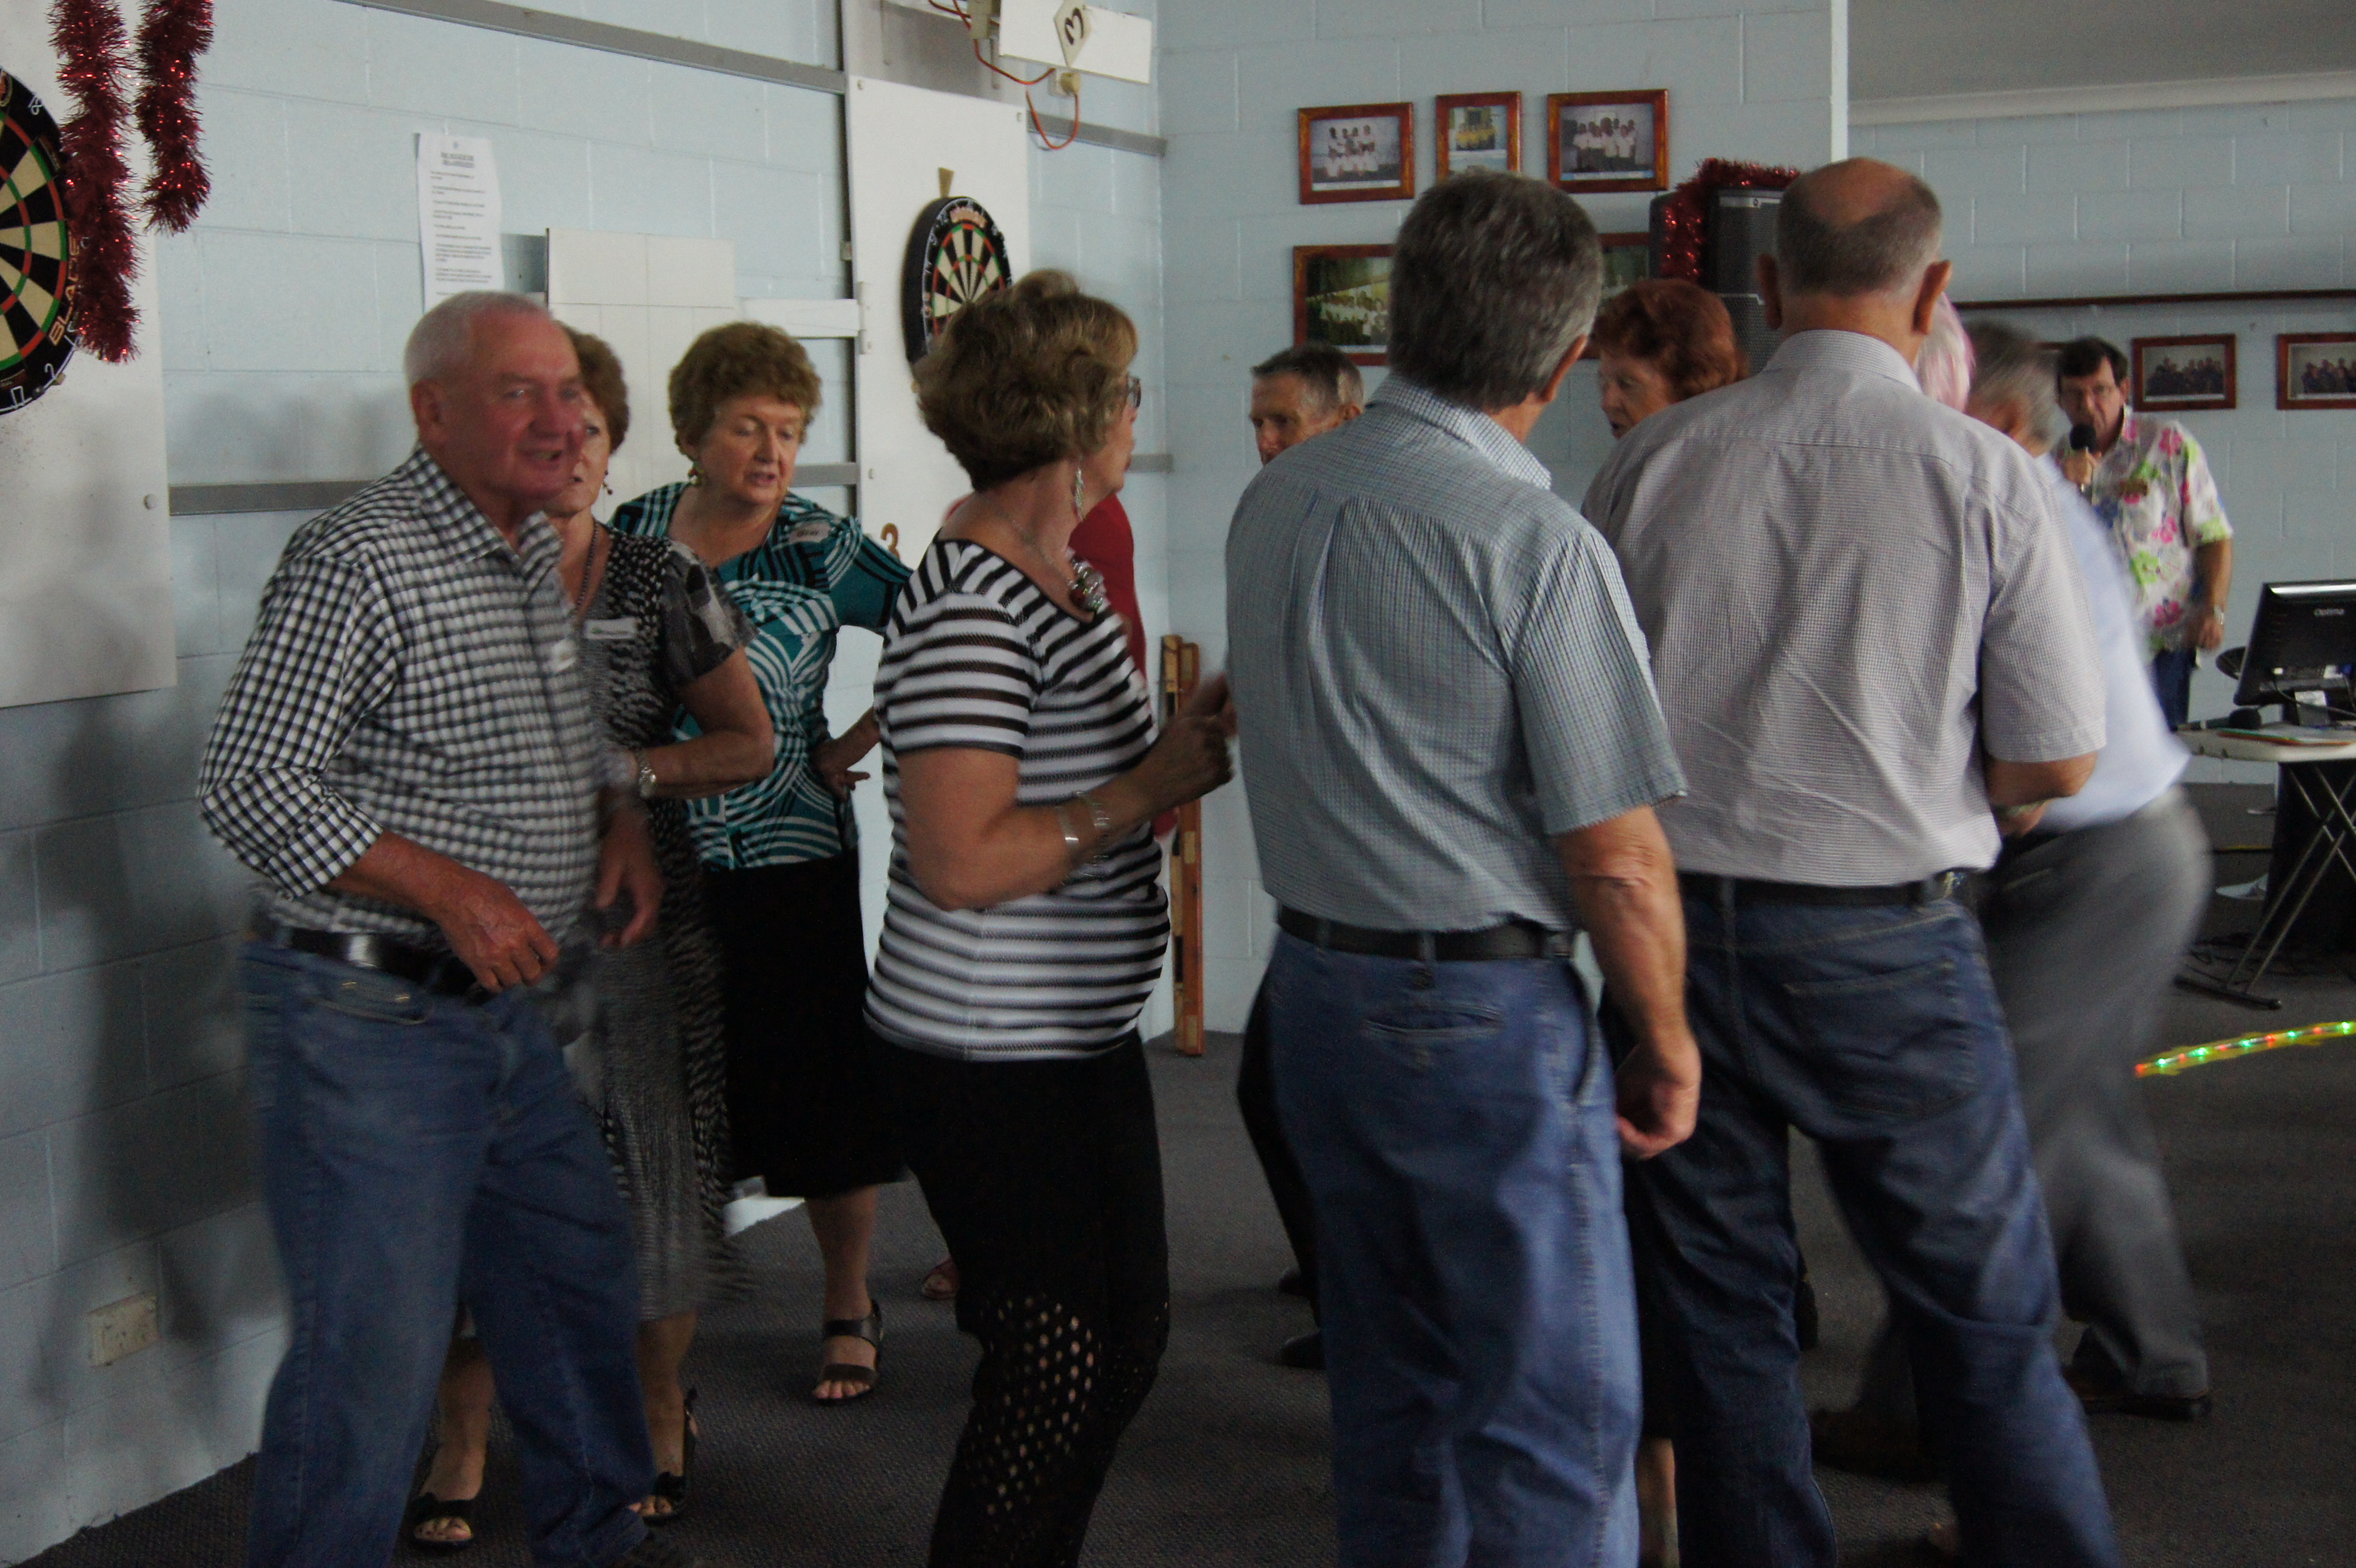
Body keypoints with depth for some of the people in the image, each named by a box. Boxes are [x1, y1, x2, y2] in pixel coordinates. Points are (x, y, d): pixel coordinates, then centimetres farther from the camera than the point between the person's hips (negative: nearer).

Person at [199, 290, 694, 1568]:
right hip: (368, 1021, -9)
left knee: (580, 1282, 22)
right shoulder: (357, 560, -16)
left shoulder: (534, 555, 12)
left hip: (505, 1012, 9)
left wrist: (619, 817, 5)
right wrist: (450, 889, -23)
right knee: (373, 1359, -5)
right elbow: (246, 787, -20)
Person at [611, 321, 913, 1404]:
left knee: (820, 1102, 4)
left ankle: (849, 1308, 23)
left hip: (786, 864, -2)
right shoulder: (634, 529, 3)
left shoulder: (820, 552, -6)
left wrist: (854, 747, -7)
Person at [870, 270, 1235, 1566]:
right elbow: (961, 863, -26)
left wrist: (1182, 741, 0)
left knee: (1129, 1329, 20)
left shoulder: (1058, 575, 10)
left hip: (1081, 1037, 10)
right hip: (994, 1058, -10)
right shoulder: (967, 607, -20)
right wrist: (1151, 789, -18)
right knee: (1052, 1371, -1)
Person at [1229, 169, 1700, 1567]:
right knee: (1561, 1424, 3)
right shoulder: (1537, 542, -18)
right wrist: (1669, 1045, -4)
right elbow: (1615, 854, -17)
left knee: (1391, 1390, 20)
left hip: (1315, 983, 7)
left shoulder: (1273, 502, 4)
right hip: (1487, 1011, -7)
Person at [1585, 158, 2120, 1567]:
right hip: (1890, 944, -2)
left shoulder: (1653, 461, -3)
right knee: (1990, 1328, 11)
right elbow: (2058, 764, -5)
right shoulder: (1984, 475, -9)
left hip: (1679, 926, 3)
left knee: (1723, 1319, 14)